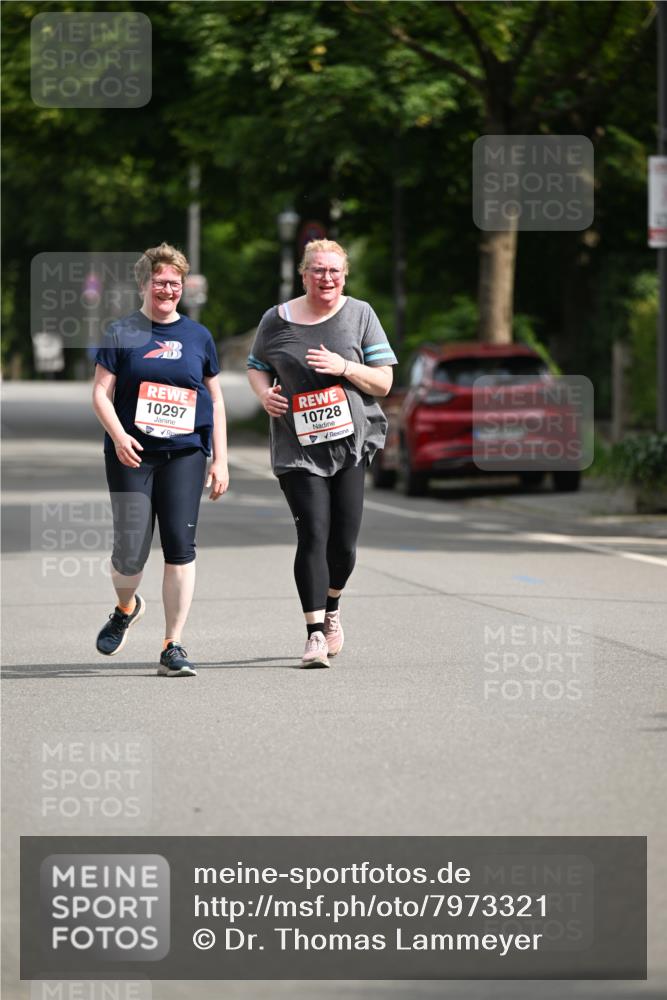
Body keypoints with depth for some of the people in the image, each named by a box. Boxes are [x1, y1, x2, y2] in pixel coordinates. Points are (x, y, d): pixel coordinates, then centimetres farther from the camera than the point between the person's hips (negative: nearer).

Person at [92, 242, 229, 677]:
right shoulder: (122, 333, 5)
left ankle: (174, 647, -3)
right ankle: (126, 607, 29)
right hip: (132, 455, -1)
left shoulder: (198, 336, 11)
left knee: (180, 545, -9)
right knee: (131, 551, -6)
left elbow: (215, 400, 16)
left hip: (184, 453, 1)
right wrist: (119, 436, -16)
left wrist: (221, 460, 10)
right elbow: (101, 393, 1)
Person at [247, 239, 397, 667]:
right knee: (313, 534, -12)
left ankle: (332, 607, 32)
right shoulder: (277, 320, 4)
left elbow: (384, 382, 3)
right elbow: (257, 367, 19)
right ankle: (315, 633, -10)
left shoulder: (360, 315, 4)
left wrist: (344, 367, -14)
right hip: (298, 448, -1)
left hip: (351, 441, 1)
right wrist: (265, 392, -3)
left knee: (344, 541, 2)